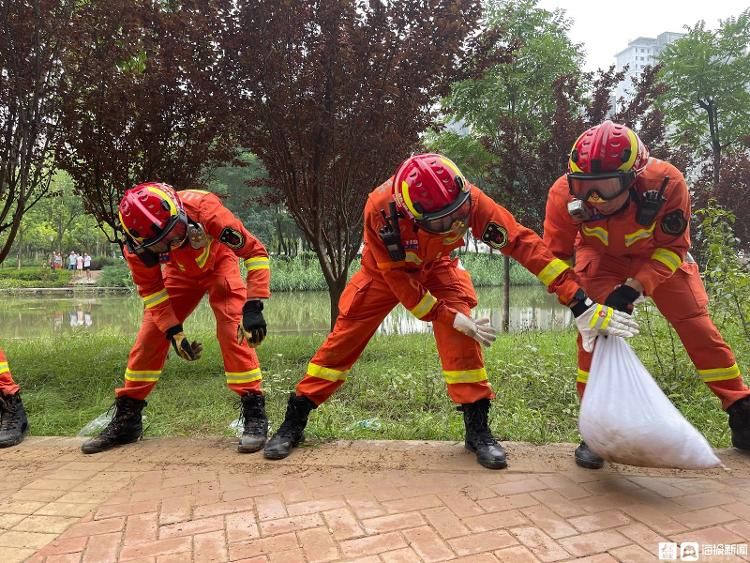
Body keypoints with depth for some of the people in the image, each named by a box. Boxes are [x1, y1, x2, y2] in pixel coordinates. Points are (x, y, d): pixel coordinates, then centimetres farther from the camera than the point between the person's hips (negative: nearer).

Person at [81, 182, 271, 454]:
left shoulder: (203, 208, -41)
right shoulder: (138, 244, -29)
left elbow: (255, 251, -34)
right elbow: (150, 290, -12)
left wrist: (253, 307, -41)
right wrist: (174, 332, -20)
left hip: (218, 263, -3)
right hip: (180, 272, 3)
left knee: (234, 331, -22)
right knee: (149, 337, -4)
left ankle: (254, 412, -13)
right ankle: (126, 420, 12)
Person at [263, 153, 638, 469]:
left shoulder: (467, 199, -34)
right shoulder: (381, 209, -38)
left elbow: (522, 241, -35)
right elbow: (398, 279, -30)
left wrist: (580, 301, -39)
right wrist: (451, 318, -31)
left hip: (435, 266, 2)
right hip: (385, 270, -1)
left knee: (461, 334, -20)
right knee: (345, 335, -6)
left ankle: (477, 428, -5)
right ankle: (294, 422, 8)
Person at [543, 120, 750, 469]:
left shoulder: (667, 183, -37)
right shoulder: (565, 193, -35)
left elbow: (673, 247, -21)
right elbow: (555, 256, -20)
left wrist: (635, 287, -34)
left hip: (659, 254, 0)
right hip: (600, 255, 0)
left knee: (696, 324, -3)